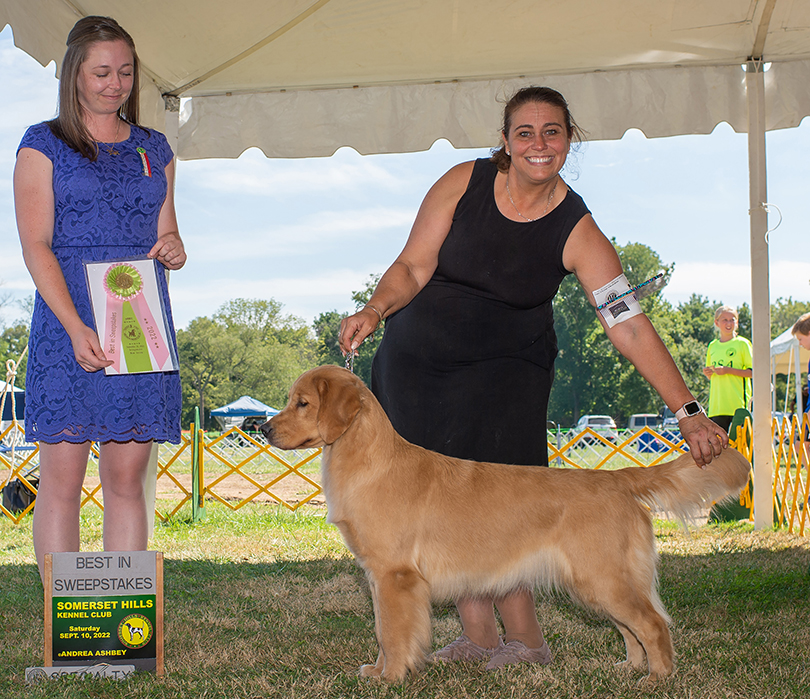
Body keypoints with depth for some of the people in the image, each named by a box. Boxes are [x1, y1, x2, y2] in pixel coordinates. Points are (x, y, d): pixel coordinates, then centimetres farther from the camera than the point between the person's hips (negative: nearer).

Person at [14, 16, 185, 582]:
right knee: (62, 480, -3)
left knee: (127, 479, 4)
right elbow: (36, 247, -4)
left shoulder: (154, 149, 17)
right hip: (68, 328, -4)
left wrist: (174, 249, -3)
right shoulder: (43, 146, 4)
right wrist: (76, 328, -16)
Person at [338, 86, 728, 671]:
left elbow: (630, 325, -19)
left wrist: (687, 410, -27)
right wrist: (375, 309, -26)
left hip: (505, 366, -2)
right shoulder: (464, 183, -10)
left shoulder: (579, 233, -14)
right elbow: (414, 266, -6)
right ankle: (478, 636, 5)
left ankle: (526, 640, -4)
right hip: (416, 356, 2)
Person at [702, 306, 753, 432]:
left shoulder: (742, 343, 0)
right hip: (717, 406, 4)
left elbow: (752, 372, -7)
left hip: (738, 405, -4)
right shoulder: (712, 346, 15)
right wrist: (708, 373, 0)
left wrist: (728, 370, -16)